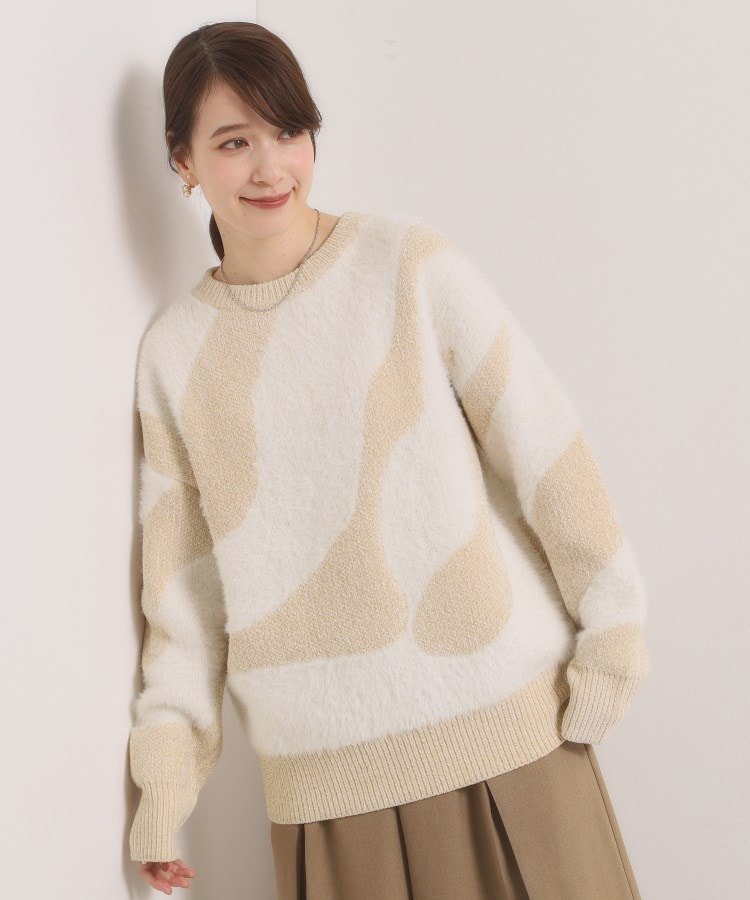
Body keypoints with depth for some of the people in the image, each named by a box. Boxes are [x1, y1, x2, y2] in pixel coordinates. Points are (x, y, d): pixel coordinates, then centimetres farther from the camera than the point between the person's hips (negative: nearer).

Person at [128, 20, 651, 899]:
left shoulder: (412, 264, -4)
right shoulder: (173, 349, 3)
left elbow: (541, 443, -4)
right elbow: (184, 568, 5)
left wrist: (612, 628, -4)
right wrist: (168, 771, 1)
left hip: (502, 715, -1)